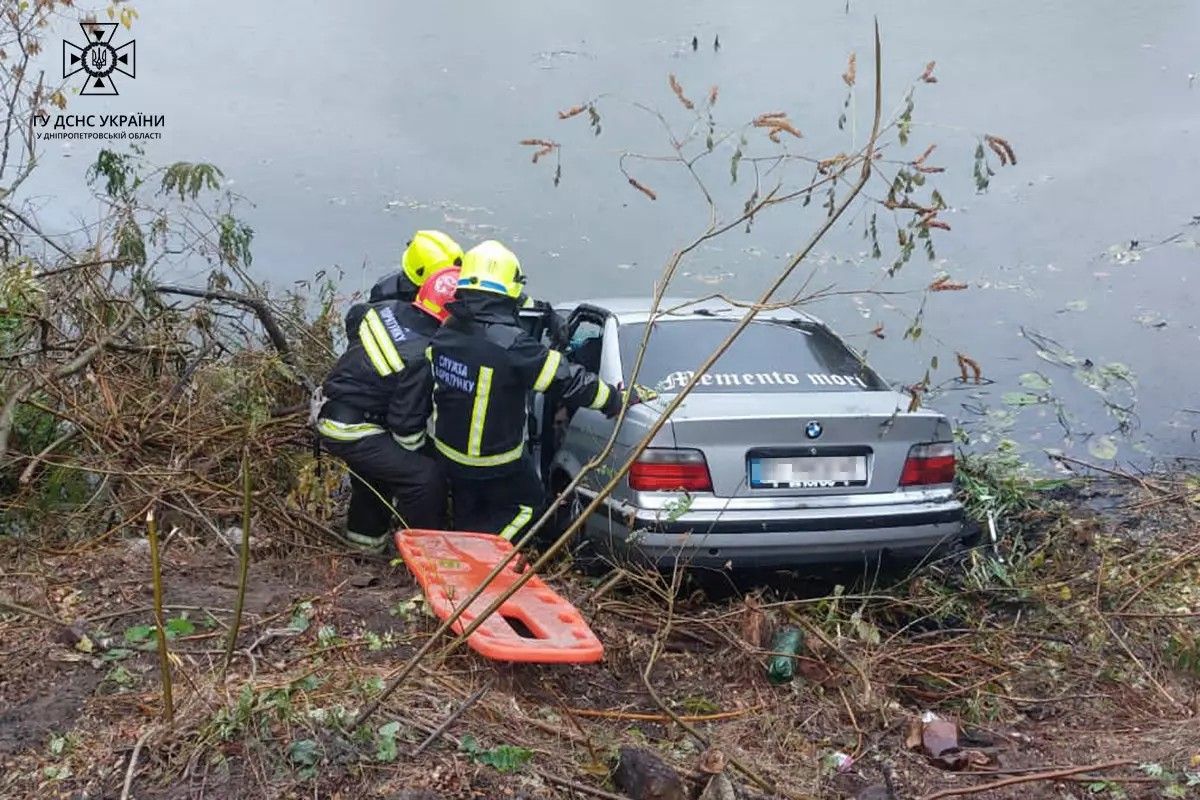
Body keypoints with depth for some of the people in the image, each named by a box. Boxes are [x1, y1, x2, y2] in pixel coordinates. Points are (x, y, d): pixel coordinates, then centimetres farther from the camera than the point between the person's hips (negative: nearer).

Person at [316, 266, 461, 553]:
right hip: (350, 432, -10)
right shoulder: (422, 357, -28)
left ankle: (365, 533, 52)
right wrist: (418, 449, 3)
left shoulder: (387, 309, -5)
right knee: (426, 476, -12)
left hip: (330, 408, 10)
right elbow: (406, 424, -20)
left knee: (375, 464, 33)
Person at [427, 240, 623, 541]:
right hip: (495, 463, -6)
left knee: (467, 514, 28)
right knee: (528, 504, 19)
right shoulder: (511, 345, -30)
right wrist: (619, 399, -12)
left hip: (448, 450, 7)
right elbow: (568, 380, -24)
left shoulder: (445, 333, -8)